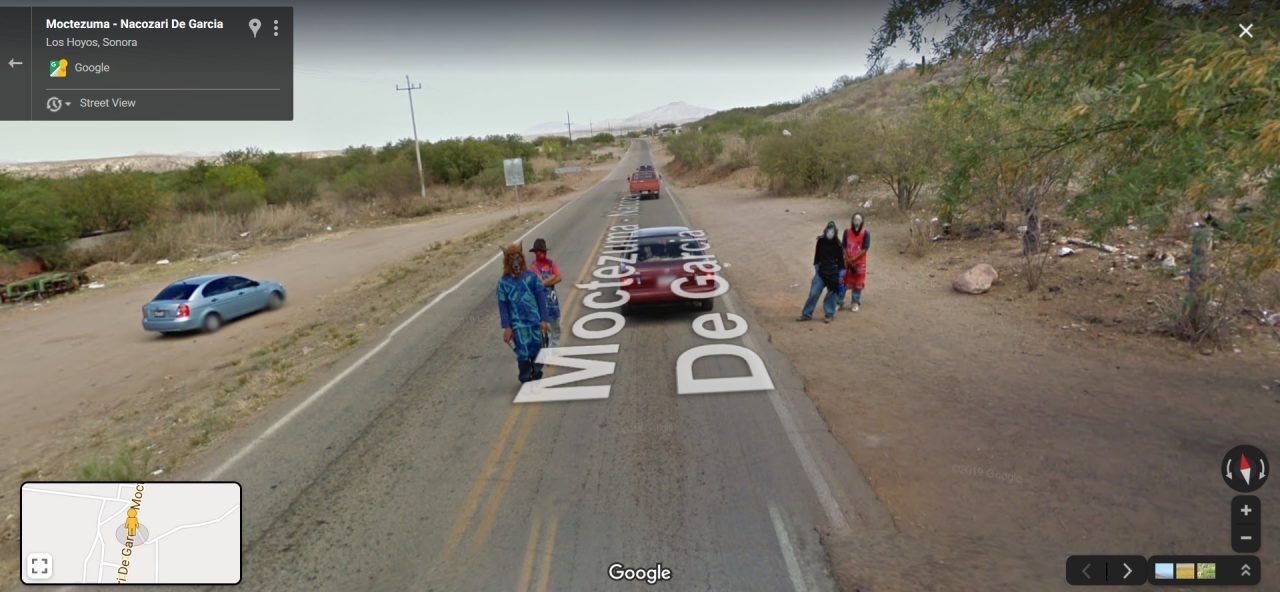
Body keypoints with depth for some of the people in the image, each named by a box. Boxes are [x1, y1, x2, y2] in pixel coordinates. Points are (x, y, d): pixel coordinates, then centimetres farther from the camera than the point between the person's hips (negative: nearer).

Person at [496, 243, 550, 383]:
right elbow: (502, 306, 2)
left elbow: (541, 298, 1)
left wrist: (543, 320, -2)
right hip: (518, 325, -1)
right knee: (523, 353, -3)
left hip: (535, 322, 1)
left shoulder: (531, 276, 0)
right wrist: (506, 327, -2)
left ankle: (537, 374, 29)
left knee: (538, 350, 8)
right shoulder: (503, 282, -1)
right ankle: (526, 379, 14)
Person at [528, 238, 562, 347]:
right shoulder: (533, 266, -13)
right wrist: (553, 277, -10)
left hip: (553, 297, 6)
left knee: (555, 327, 16)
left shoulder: (551, 262, 5)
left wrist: (547, 281, -14)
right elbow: (540, 283, -20)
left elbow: (558, 278, -2)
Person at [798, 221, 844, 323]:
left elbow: (841, 259, -3)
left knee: (832, 294, 6)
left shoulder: (837, 244, -8)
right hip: (821, 271, 2)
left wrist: (841, 275, -4)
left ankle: (829, 315, 18)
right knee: (814, 293, -1)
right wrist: (816, 267, 6)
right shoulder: (821, 241, -3)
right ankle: (807, 314, 7)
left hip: (833, 273, -2)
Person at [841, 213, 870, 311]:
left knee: (857, 284, 7)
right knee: (843, 283, 3)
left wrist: (853, 260, -15)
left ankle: (855, 303, 19)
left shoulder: (866, 233, -8)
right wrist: (849, 261, -10)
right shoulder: (847, 232, -3)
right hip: (847, 262, 1)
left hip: (859, 263, -1)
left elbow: (864, 250, -12)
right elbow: (844, 248, -3)